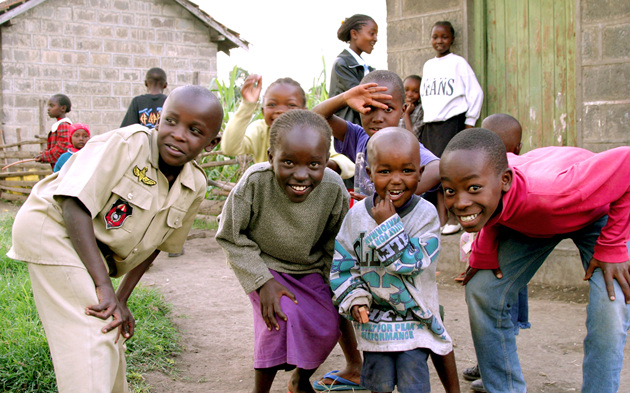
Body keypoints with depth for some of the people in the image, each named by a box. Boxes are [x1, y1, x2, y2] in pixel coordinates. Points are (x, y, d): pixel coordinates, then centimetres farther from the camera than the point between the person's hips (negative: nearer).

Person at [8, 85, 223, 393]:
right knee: (92, 337, -15)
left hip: (96, 251, 8)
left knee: (112, 334, 17)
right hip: (52, 228, -7)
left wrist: (121, 299, 3)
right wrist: (105, 287, -34)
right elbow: (75, 206, -31)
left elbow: (155, 244, 8)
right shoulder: (126, 144, -26)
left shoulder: (196, 186, -5)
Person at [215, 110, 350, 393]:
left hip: (310, 269, 3)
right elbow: (231, 237, -17)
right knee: (282, 317, -24)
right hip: (264, 265, -3)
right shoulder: (255, 181, -32)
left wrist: (331, 280, -1)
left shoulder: (334, 188, -24)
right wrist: (262, 282, -21)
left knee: (327, 327, -6)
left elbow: (334, 241, -2)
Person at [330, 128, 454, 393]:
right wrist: (353, 297, -10)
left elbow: (411, 262, -22)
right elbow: (341, 262, 3)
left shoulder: (425, 214, -12)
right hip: (373, 319, 2)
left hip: (415, 321, -2)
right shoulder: (358, 214, -4)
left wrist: (388, 225, -25)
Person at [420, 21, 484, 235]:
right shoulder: (428, 65, 15)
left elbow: (476, 92, -4)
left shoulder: (458, 63, -2)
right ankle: (441, 218, 5)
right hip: (430, 124, 6)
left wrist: (470, 123, -6)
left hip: (452, 121, -5)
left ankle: (454, 218, -1)